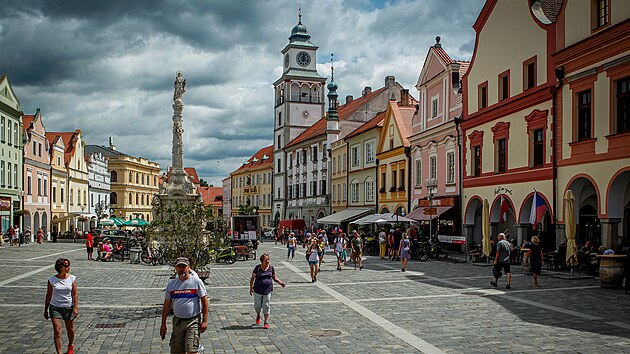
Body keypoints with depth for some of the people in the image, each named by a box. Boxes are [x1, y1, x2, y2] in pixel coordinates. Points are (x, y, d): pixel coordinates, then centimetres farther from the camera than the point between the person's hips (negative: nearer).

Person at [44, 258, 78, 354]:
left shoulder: (72, 278, -4)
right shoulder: (52, 280, -6)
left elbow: (74, 294, -3)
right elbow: (48, 295, 2)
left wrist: (75, 307, -11)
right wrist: (46, 310, 6)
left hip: (68, 307, 1)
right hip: (55, 307, -1)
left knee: (70, 329, 15)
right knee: (57, 331, -8)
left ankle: (71, 345, 42)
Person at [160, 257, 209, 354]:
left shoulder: (196, 281, -4)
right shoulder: (171, 283, 7)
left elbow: (204, 301, -3)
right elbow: (167, 304, 11)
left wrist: (205, 321, -7)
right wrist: (163, 324, 10)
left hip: (193, 320, -4)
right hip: (177, 321, 4)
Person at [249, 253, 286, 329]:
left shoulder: (271, 268, 1)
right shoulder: (257, 268, -6)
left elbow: (274, 277, 11)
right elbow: (252, 278, 0)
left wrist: (281, 283, -4)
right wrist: (251, 287, -9)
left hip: (268, 290, 1)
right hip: (258, 290, 0)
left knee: (266, 306, -1)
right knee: (257, 305, 10)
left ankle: (266, 323, 5)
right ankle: (258, 315, 42)